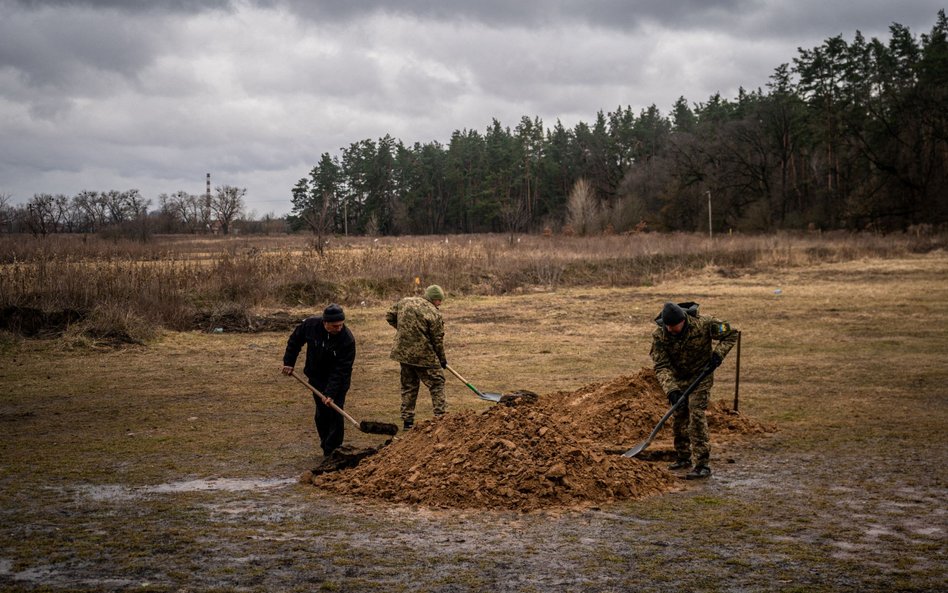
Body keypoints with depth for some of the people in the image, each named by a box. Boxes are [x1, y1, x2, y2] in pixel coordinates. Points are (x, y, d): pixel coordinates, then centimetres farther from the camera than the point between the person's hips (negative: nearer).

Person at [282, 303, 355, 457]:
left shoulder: (347, 339, -28)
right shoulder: (311, 325, -18)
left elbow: (341, 371, -27)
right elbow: (295, 340, 4)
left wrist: (331, 393, -32)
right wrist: (288, 362, 1)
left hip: (338, 381, -3)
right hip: (316, 377, 3)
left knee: (335, 414, -9)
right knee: (322, 414, 7)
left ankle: (332, 450, -2)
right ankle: (326, 444, 21)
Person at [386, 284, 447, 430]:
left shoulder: (405, 302, 3)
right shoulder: (434, 314, -13)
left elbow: (389, 317, 13)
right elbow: (438, 340, -9)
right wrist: (442, 359, 4)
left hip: (403, 352, 6)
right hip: (424, 356, -6)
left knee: (408, 385, 17)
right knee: (437, 383, 9)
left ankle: (407, 420, 18)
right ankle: (439, 417, 5)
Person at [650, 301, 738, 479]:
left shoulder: (703, 323, -24)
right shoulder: (659, 335, -20)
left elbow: (731, 334, -9)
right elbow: (661, 366, -22)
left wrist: (718, 354, -23)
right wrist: (671, 390, -35)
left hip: (701, 376, -4)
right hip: (678, 378, 4)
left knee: (696, 414, -15)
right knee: (678, 417, 10)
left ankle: (703, 465, -15)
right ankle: (683, 458, 29)